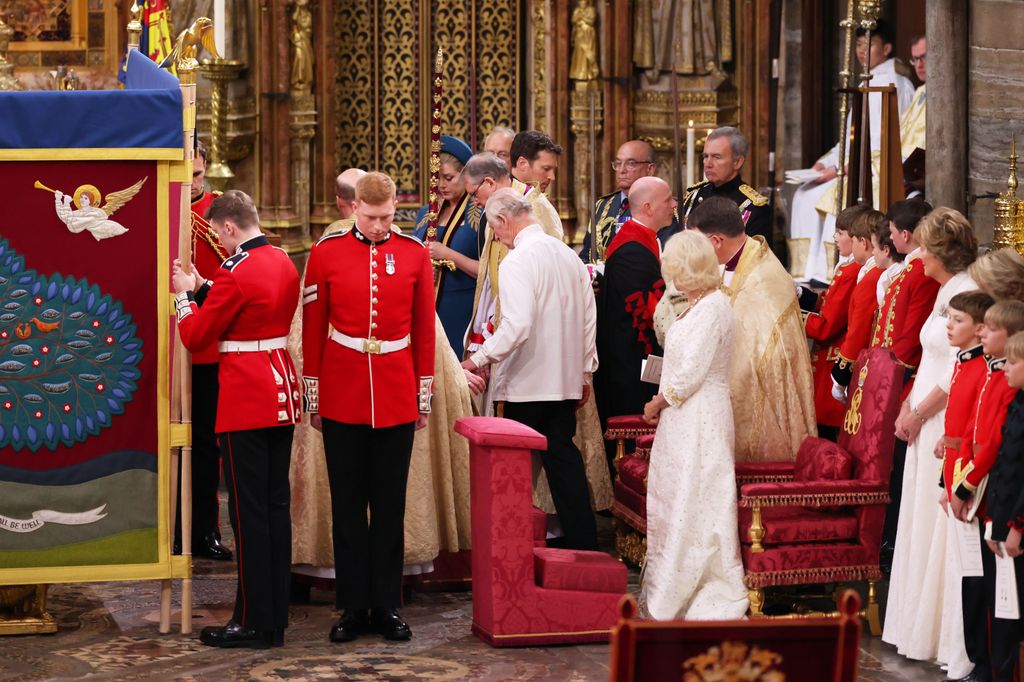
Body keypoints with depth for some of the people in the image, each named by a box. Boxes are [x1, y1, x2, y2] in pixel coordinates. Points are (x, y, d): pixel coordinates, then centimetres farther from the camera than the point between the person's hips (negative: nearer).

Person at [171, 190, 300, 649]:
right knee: (276, 503, 12)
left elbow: (195, 338, -10)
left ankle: (254, 622, 3)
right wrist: (203, 289, 15)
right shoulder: (284, 263, 8)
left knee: (249, 510, -2)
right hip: (282, 391, 8)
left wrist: (185, 295, 6)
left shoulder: (235, 274, -17)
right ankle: (277, 615, 18)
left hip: (246, 400, -8)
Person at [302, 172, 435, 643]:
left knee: (390, 504, 7)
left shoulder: (414, 253, 1)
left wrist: (424, 396, 6)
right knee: (348, 504, 6)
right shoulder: (326, 253, -2)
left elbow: (424, 327, 6)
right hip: (342, 400, -1)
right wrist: (313, 398, 4)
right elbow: (312, 329, 3)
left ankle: (387, 606, 15)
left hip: (397, 399, 1)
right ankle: (353, 607, 14)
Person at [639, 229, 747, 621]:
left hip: (702, 420, -10)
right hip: (684, 419, 10)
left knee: (695, 504, -5)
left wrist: (658, 403, -7)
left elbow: (691, 372, -19)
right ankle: (666, 592, 21)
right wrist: (663, 405, 6)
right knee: (672, 501, 13)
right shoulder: (699, 305, 14)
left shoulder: (713, 308, -17)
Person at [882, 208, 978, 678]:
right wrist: (909, 407, 11)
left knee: (943, 530, -3)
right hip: (925, 423, 9)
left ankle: (951, 641, 6)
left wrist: (918, 414, -12)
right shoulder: (946, 290, 13)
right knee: (923, 525, 14)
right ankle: (923, 627, 24)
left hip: (948, 425, -9)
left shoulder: (968, 293, -17)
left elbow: (961, 372, -20)